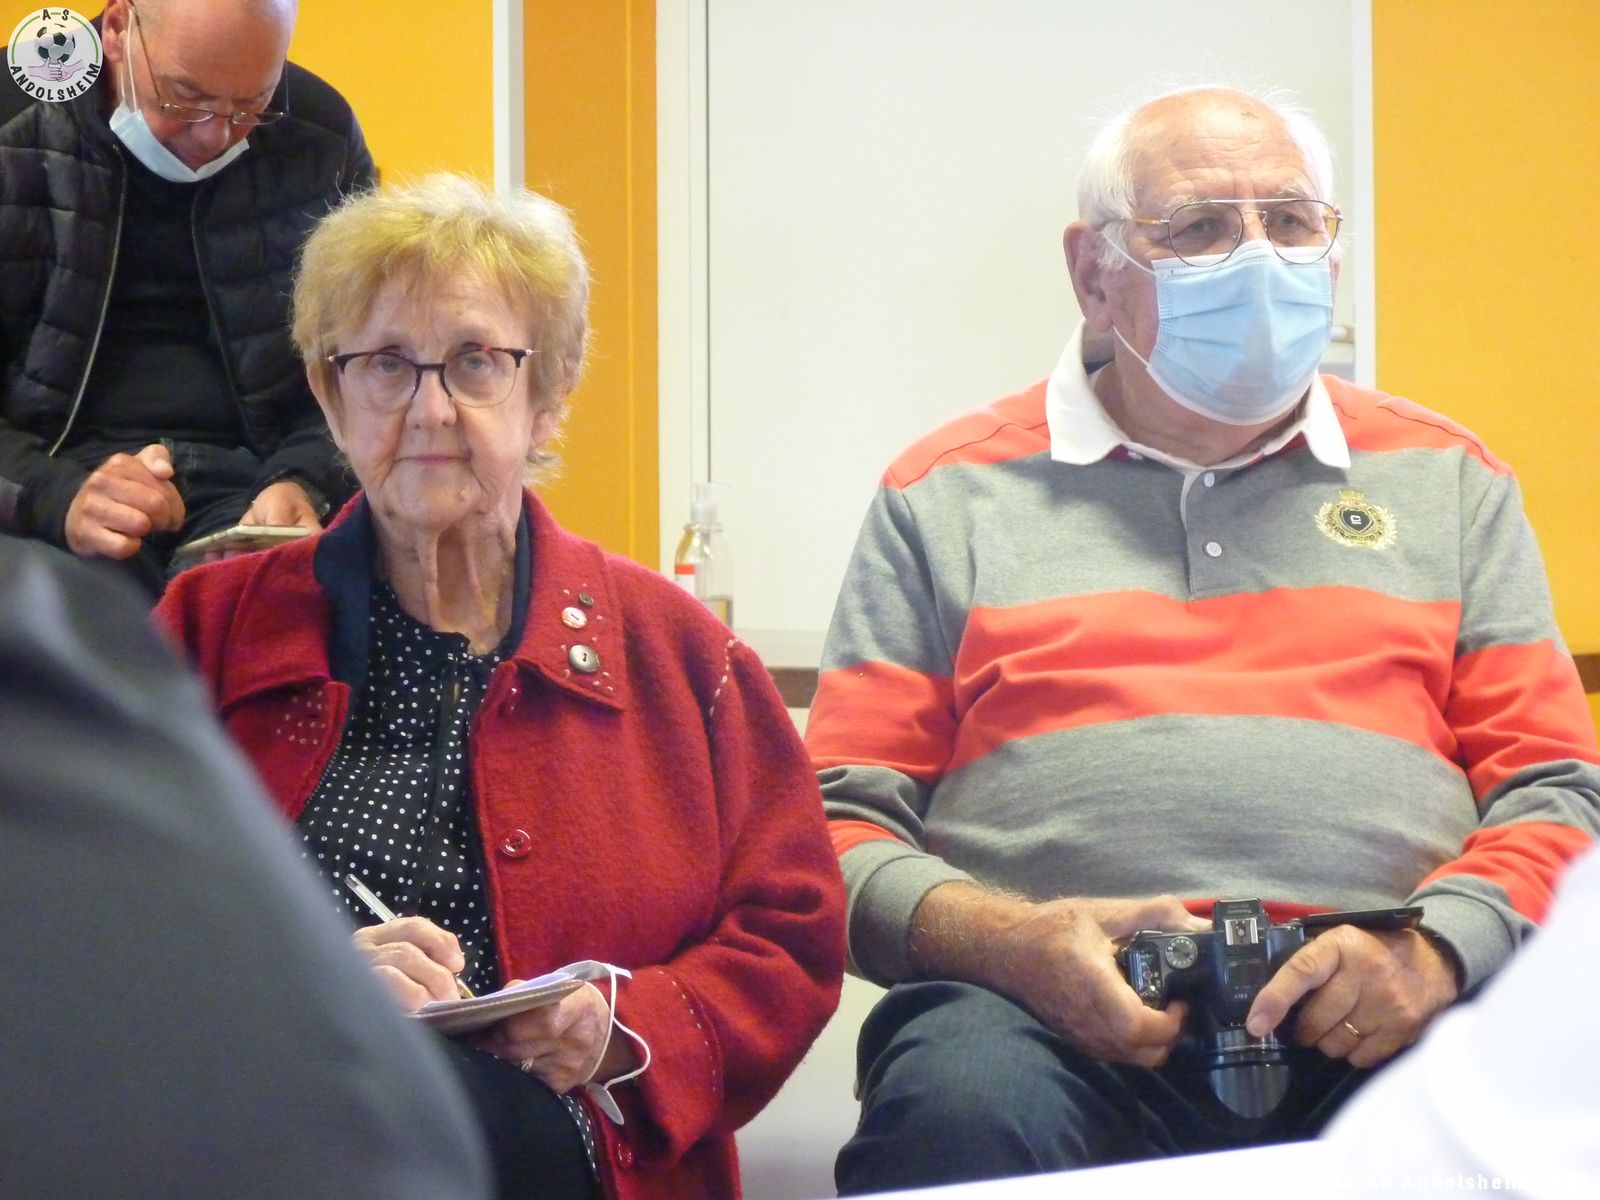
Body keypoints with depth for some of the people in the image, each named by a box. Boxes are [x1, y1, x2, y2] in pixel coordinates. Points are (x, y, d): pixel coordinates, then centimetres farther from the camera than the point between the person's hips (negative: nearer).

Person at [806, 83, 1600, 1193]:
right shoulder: (951, 492, 15)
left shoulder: (1448, 480, 21)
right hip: (1060, 1016, -1)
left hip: (1370, 1021, 2)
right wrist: (1008, 943, -12)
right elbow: (843, 821, 10)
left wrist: (1436, 946, -7)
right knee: (963, 1107, -37)